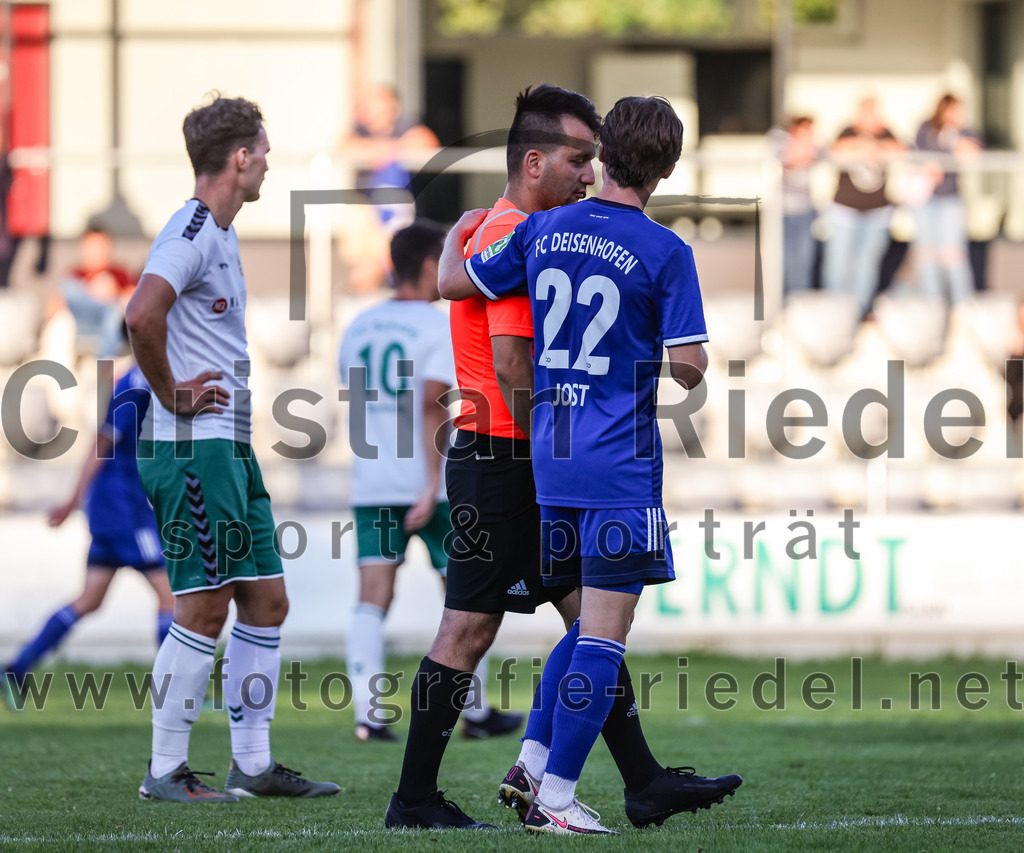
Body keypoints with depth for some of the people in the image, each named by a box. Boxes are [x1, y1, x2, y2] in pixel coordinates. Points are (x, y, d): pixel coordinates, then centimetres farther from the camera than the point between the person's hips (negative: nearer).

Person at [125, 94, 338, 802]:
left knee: (266, 600, 10)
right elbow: (142, 316, -30)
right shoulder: (192, 234, -15)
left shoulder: (221, 236, 17)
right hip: (194, 447, -10)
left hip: (231, 448, 10)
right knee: (205, 609, -7)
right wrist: (171, 394, -19)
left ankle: (254, 764, 15)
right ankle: (166, 771, 0)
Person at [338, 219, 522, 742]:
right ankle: (475, 713, 14)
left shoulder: (359, 327, 11)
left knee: (373, 598, -1)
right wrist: (432, 485, -22)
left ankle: (367, 713, -14)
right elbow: (433, 406, -18)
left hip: (371, 481, 5)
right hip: (428, 482, -5)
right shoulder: (438, 327, -8)